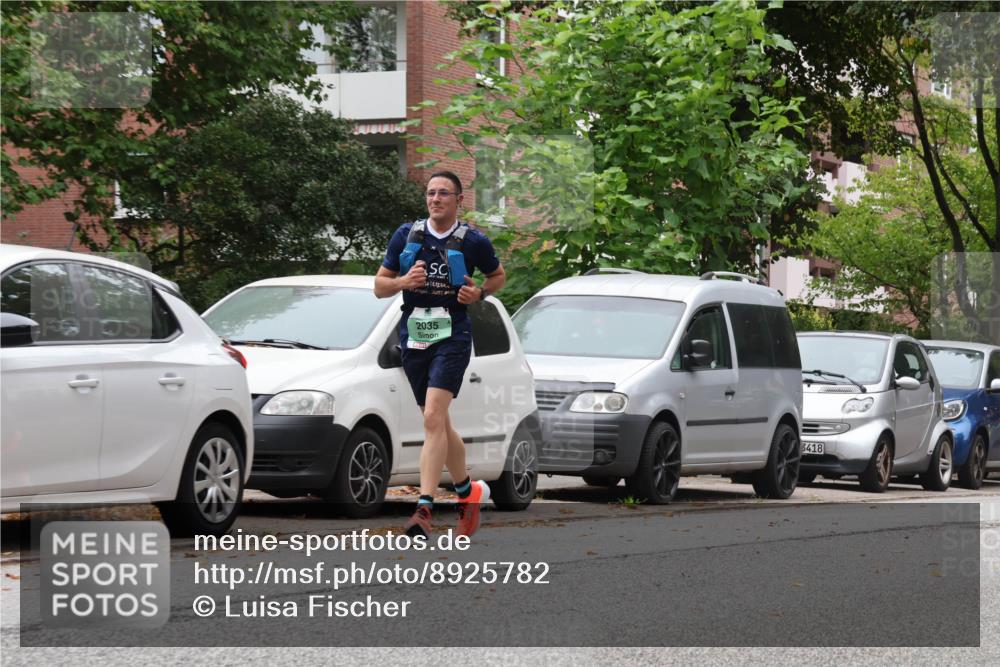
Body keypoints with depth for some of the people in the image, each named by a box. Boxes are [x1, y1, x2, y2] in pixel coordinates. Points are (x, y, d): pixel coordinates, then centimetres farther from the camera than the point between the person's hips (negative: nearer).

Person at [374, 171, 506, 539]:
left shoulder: (474, 241, -1)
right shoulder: (406, 235, 6)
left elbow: (498, 275, 17)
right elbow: (379, 286, 9)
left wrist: (480, 293, -4)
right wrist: (403, 281, -12)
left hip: (452, 338, -4)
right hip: (413, 338, 4)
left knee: (433, 418, -19)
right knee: (438, 424, 13)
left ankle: (424, 508, -24)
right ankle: (468, 490, 34)